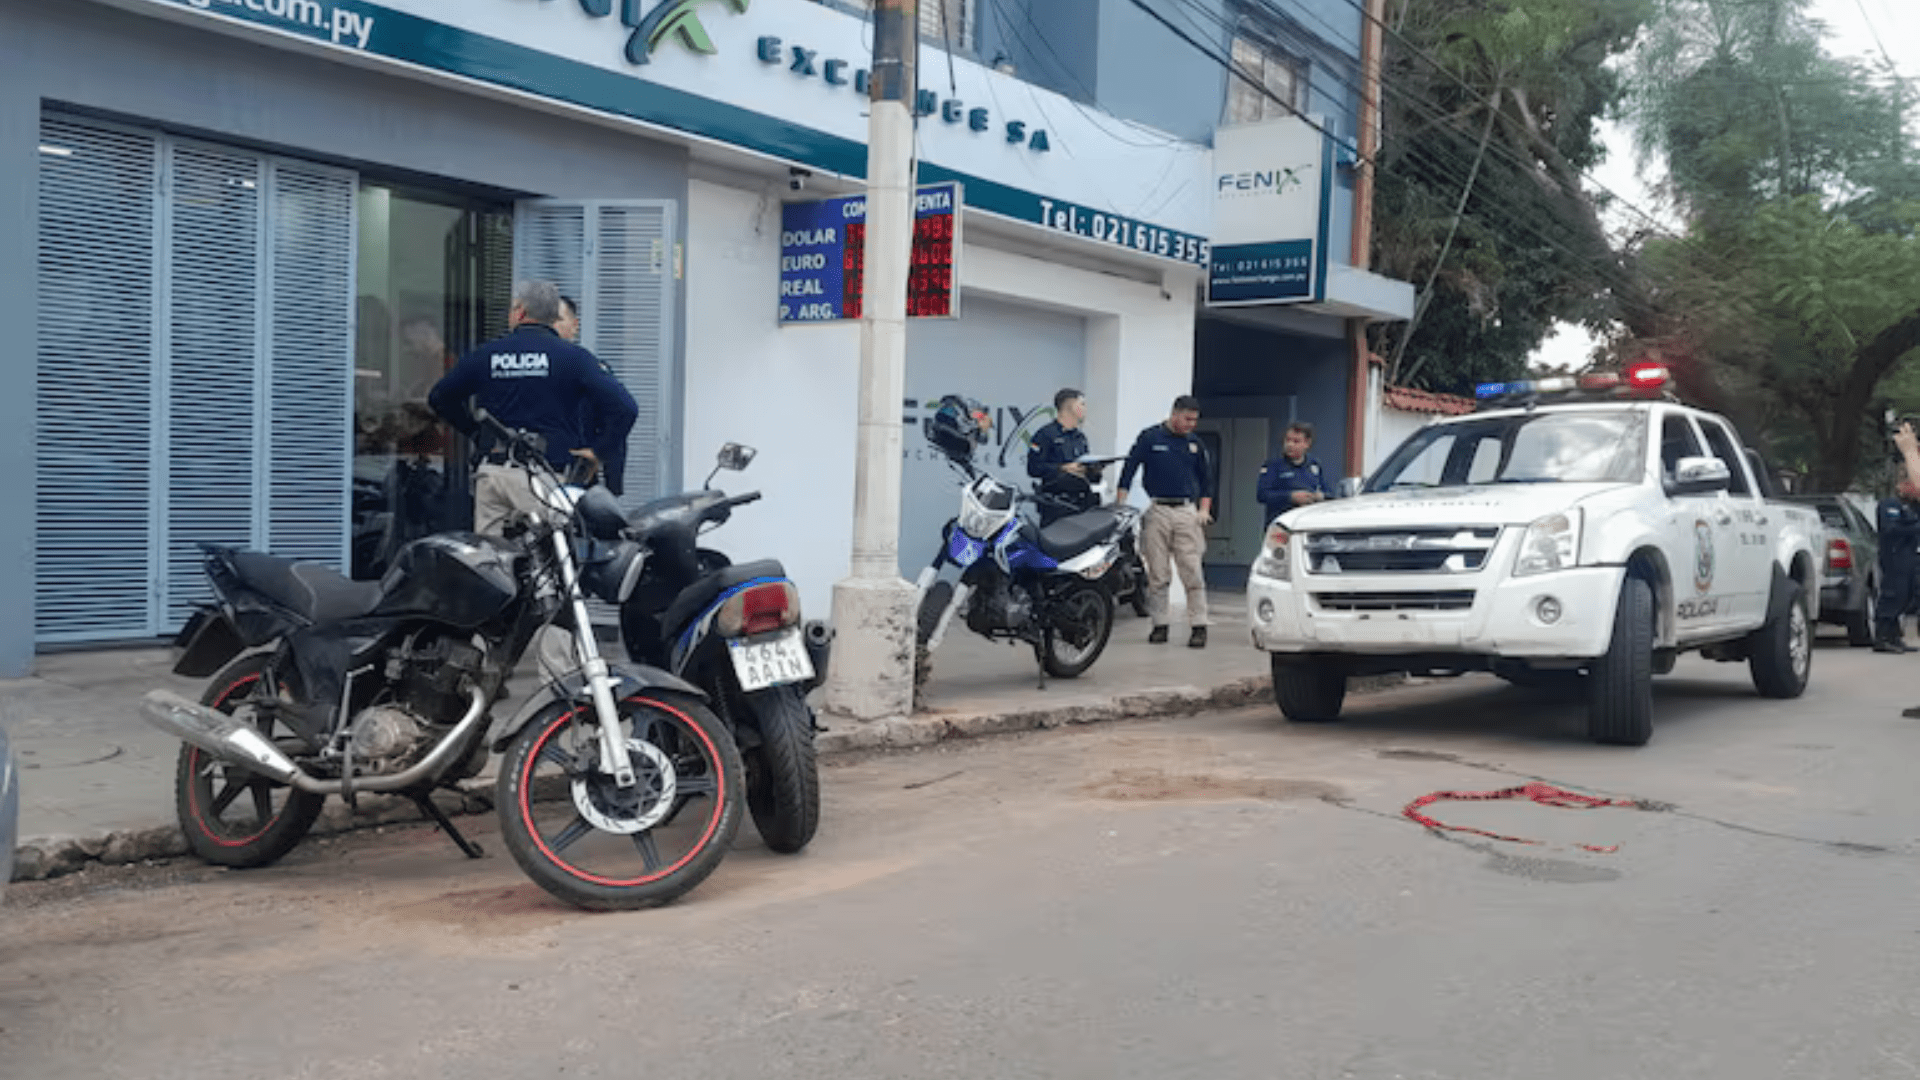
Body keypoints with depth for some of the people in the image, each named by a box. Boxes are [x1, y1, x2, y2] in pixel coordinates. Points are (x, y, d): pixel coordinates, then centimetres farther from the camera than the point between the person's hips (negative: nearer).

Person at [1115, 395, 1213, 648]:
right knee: (1157, 575, 2)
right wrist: (1120, 506, -8)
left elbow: (1206, 478, 20)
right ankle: (1159, 625, 9)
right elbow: (1128, 471, -1)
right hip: (1156, 511, -2)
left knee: (1192, 573, -5)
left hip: (1187, 512, 2)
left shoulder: (1194, 444, 13)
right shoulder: (1150, 438, 1)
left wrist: (1204, 509, 7)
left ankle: (1199, 626, -4)